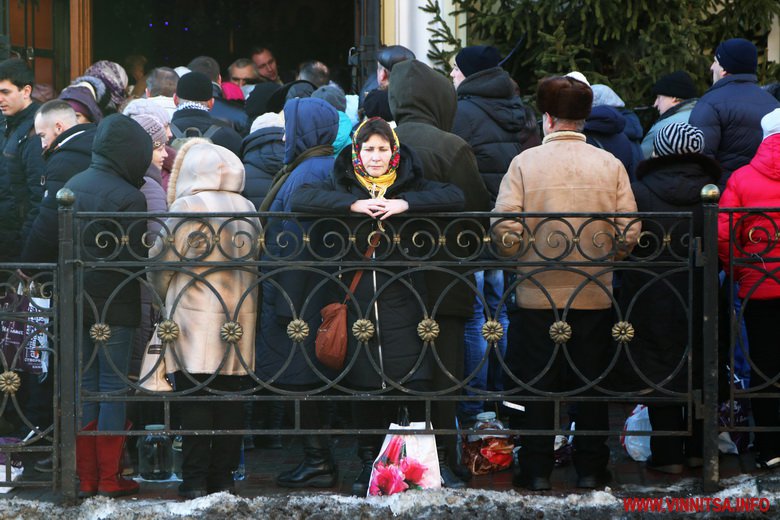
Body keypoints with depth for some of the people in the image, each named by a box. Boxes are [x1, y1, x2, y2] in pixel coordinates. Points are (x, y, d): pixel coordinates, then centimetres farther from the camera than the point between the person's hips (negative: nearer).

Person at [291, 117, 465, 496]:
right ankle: (370, 463, 15)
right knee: (363, 384, 4)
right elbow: (301, 200, -6)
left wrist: (405, 204, -15)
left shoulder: (410, 186, 9)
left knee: (414, 380, -8)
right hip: (357, 300, 1)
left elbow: (455, 197, -4)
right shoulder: (343, 187, 9)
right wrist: (354, 204, -16)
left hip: (402, 300, -1)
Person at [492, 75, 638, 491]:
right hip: (595, 296, 1)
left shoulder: (525, 163, -6)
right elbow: (629, 234, -5)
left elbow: (504, 231, -12)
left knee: (536, 383, 8)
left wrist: (520, 257, 9)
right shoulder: (610, 165, -1)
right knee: (591, 384, 11)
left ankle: (536, 470, 11)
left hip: (537, 296, -1)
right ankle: (590, 469, 16)